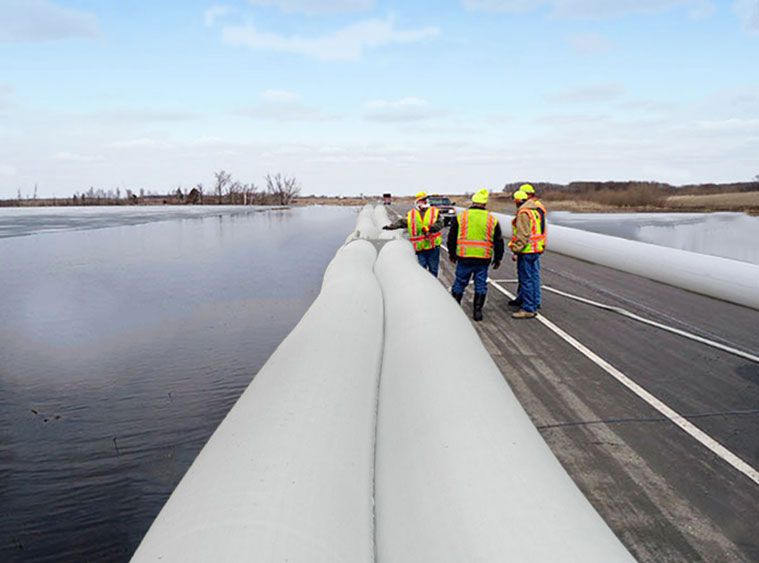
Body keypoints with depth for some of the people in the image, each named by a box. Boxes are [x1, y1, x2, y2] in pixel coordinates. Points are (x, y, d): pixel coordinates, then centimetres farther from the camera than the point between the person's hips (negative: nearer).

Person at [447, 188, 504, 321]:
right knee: (481, 284, 10)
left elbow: (452, 237, 6)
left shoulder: (461, 217, 0)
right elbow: (498, 242, 8)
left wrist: (452, 254, 18)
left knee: (460, 282, 11)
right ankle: (477, 311, 12)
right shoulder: (492, 219, 4)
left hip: (464, 257, 0)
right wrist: (498, 259, 18)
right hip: (483, 259, 0)